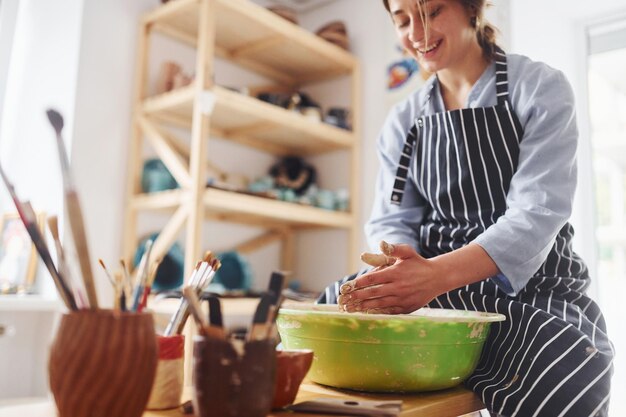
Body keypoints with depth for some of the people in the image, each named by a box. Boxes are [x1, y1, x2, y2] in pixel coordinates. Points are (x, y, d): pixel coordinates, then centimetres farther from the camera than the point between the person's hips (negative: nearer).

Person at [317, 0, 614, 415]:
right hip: (433, 290, 4)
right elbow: (393, 219, 3)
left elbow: (537, 213, -14)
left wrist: (439, 273, -30)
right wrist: (397, 268, -22)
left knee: (568, 383, -33)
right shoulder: (403, 120, 11)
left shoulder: (541, 89, -1)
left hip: (528, 287, -3)